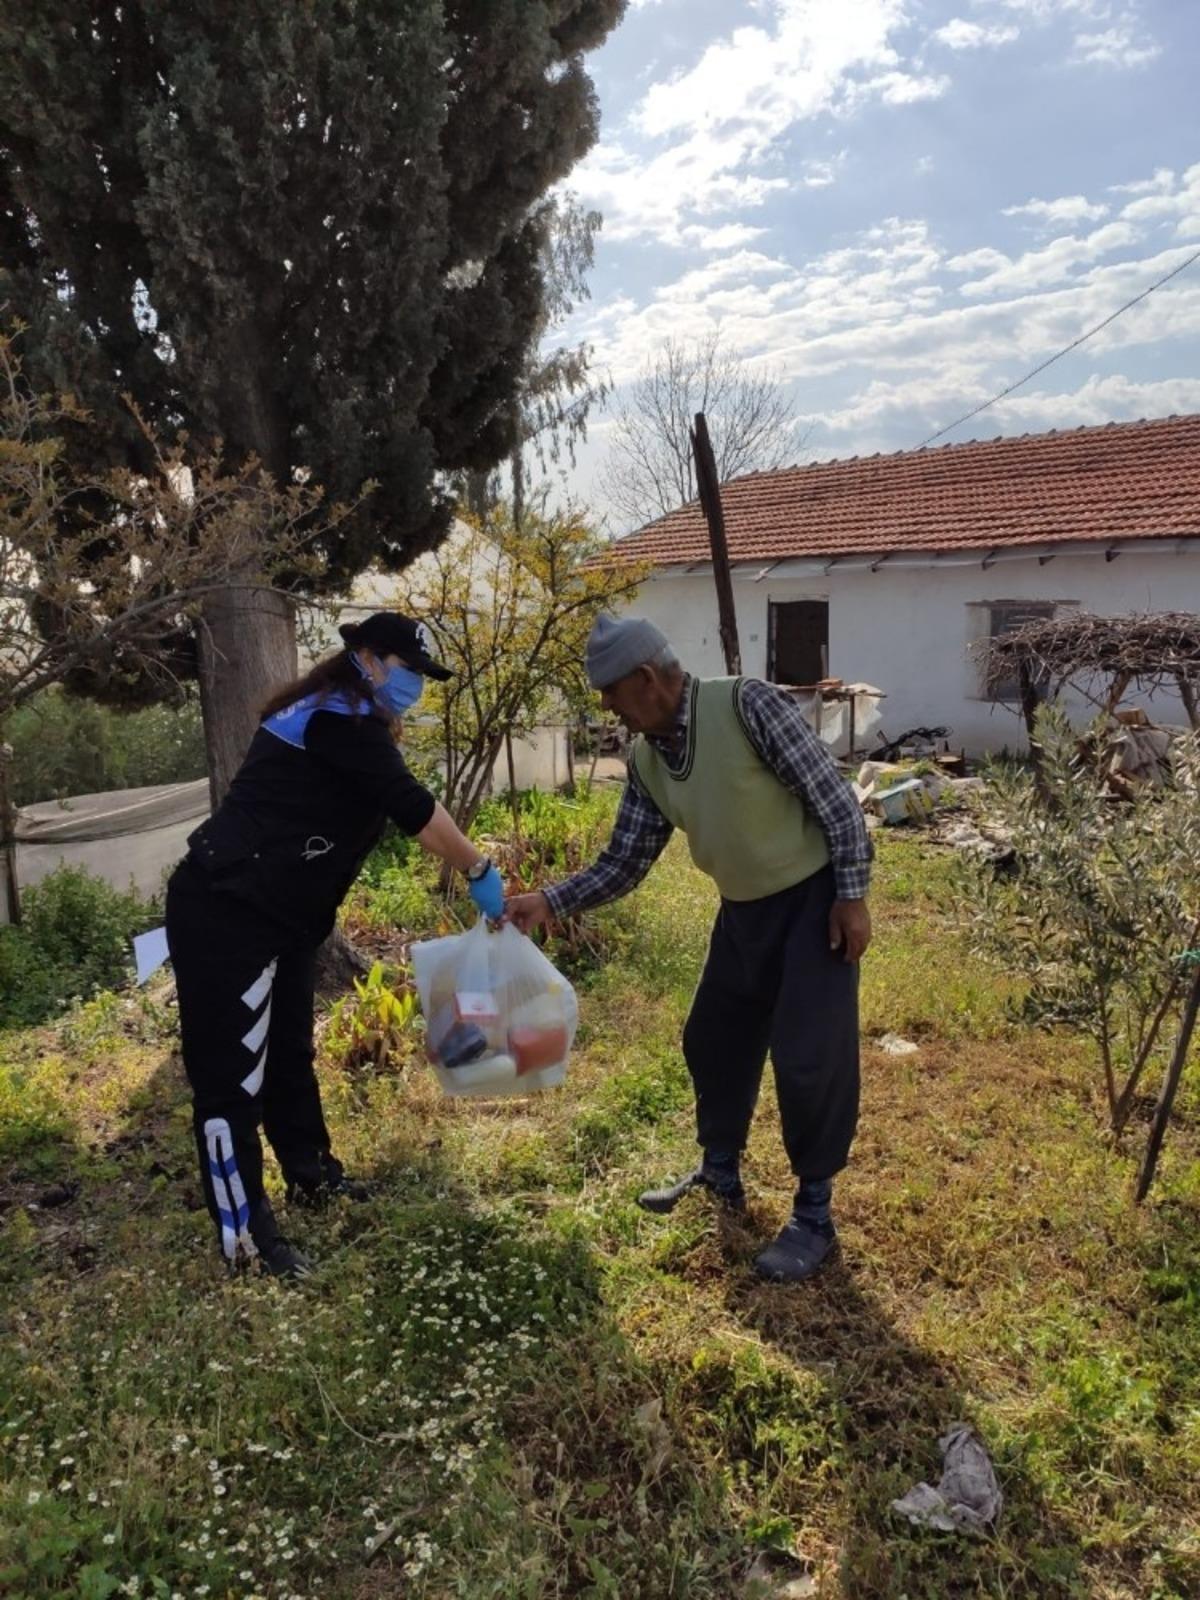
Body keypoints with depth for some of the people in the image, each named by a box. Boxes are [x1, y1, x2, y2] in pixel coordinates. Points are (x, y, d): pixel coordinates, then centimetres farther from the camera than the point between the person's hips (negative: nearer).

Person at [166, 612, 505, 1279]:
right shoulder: (339, 716, -16)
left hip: (276, 916, 11)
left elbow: (399, 809, 17)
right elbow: (413, 806, -19)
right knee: (232, 1075, -2)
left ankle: (312, 1177, 37)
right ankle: (244, 1239, 9)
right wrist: (480, 871, -11)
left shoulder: (345, 721, 16)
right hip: (225, 916, -11)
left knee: (289, 1054, 21)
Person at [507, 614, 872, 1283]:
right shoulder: (645, 762, -2)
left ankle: (815, 1216, 14)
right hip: (746, 909, 7)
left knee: (809, 1057, -4)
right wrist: (549, 902, -10)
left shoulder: (749, 705, -23)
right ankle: (720, 1176, 36)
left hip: (814, 899, -7)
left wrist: (852, 896, -19)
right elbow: (624, 864, 1)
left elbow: (833, 795, -19)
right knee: (714, 1042, 15)